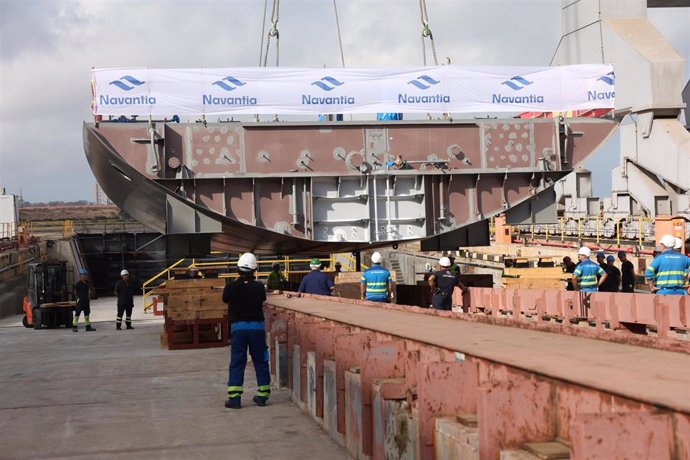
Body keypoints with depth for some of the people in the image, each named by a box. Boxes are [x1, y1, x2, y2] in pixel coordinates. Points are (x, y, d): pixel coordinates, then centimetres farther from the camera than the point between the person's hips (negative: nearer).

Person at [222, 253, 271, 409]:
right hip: (257, 326, 1)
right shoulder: (259, 287, -5)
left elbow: (225, 300, 11)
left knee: (237, 362, 3)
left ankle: (234, 397, -2)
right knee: (260, 361, 11)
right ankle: (262, 395, 16)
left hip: (238, 327, 0)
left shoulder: (230, 288, -7)